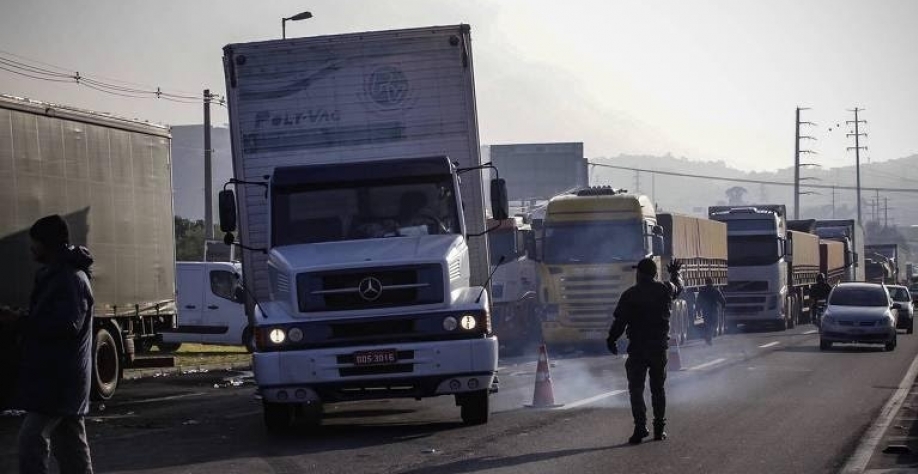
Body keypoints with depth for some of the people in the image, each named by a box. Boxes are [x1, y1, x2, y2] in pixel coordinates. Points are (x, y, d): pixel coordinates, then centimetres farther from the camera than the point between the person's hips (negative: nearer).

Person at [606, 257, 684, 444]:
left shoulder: (630, 295, -7)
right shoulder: (665, 290, 3)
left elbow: (620, 321, -7)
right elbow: (678, 287, 27)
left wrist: (611, 340, 6)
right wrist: (675, 273, 48)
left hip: (637, 348, -3)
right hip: (659, 347, 3)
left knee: (636, 389, 1)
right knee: (658, 388, 12)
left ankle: (640, 427, -10)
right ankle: (659, 429, 11)